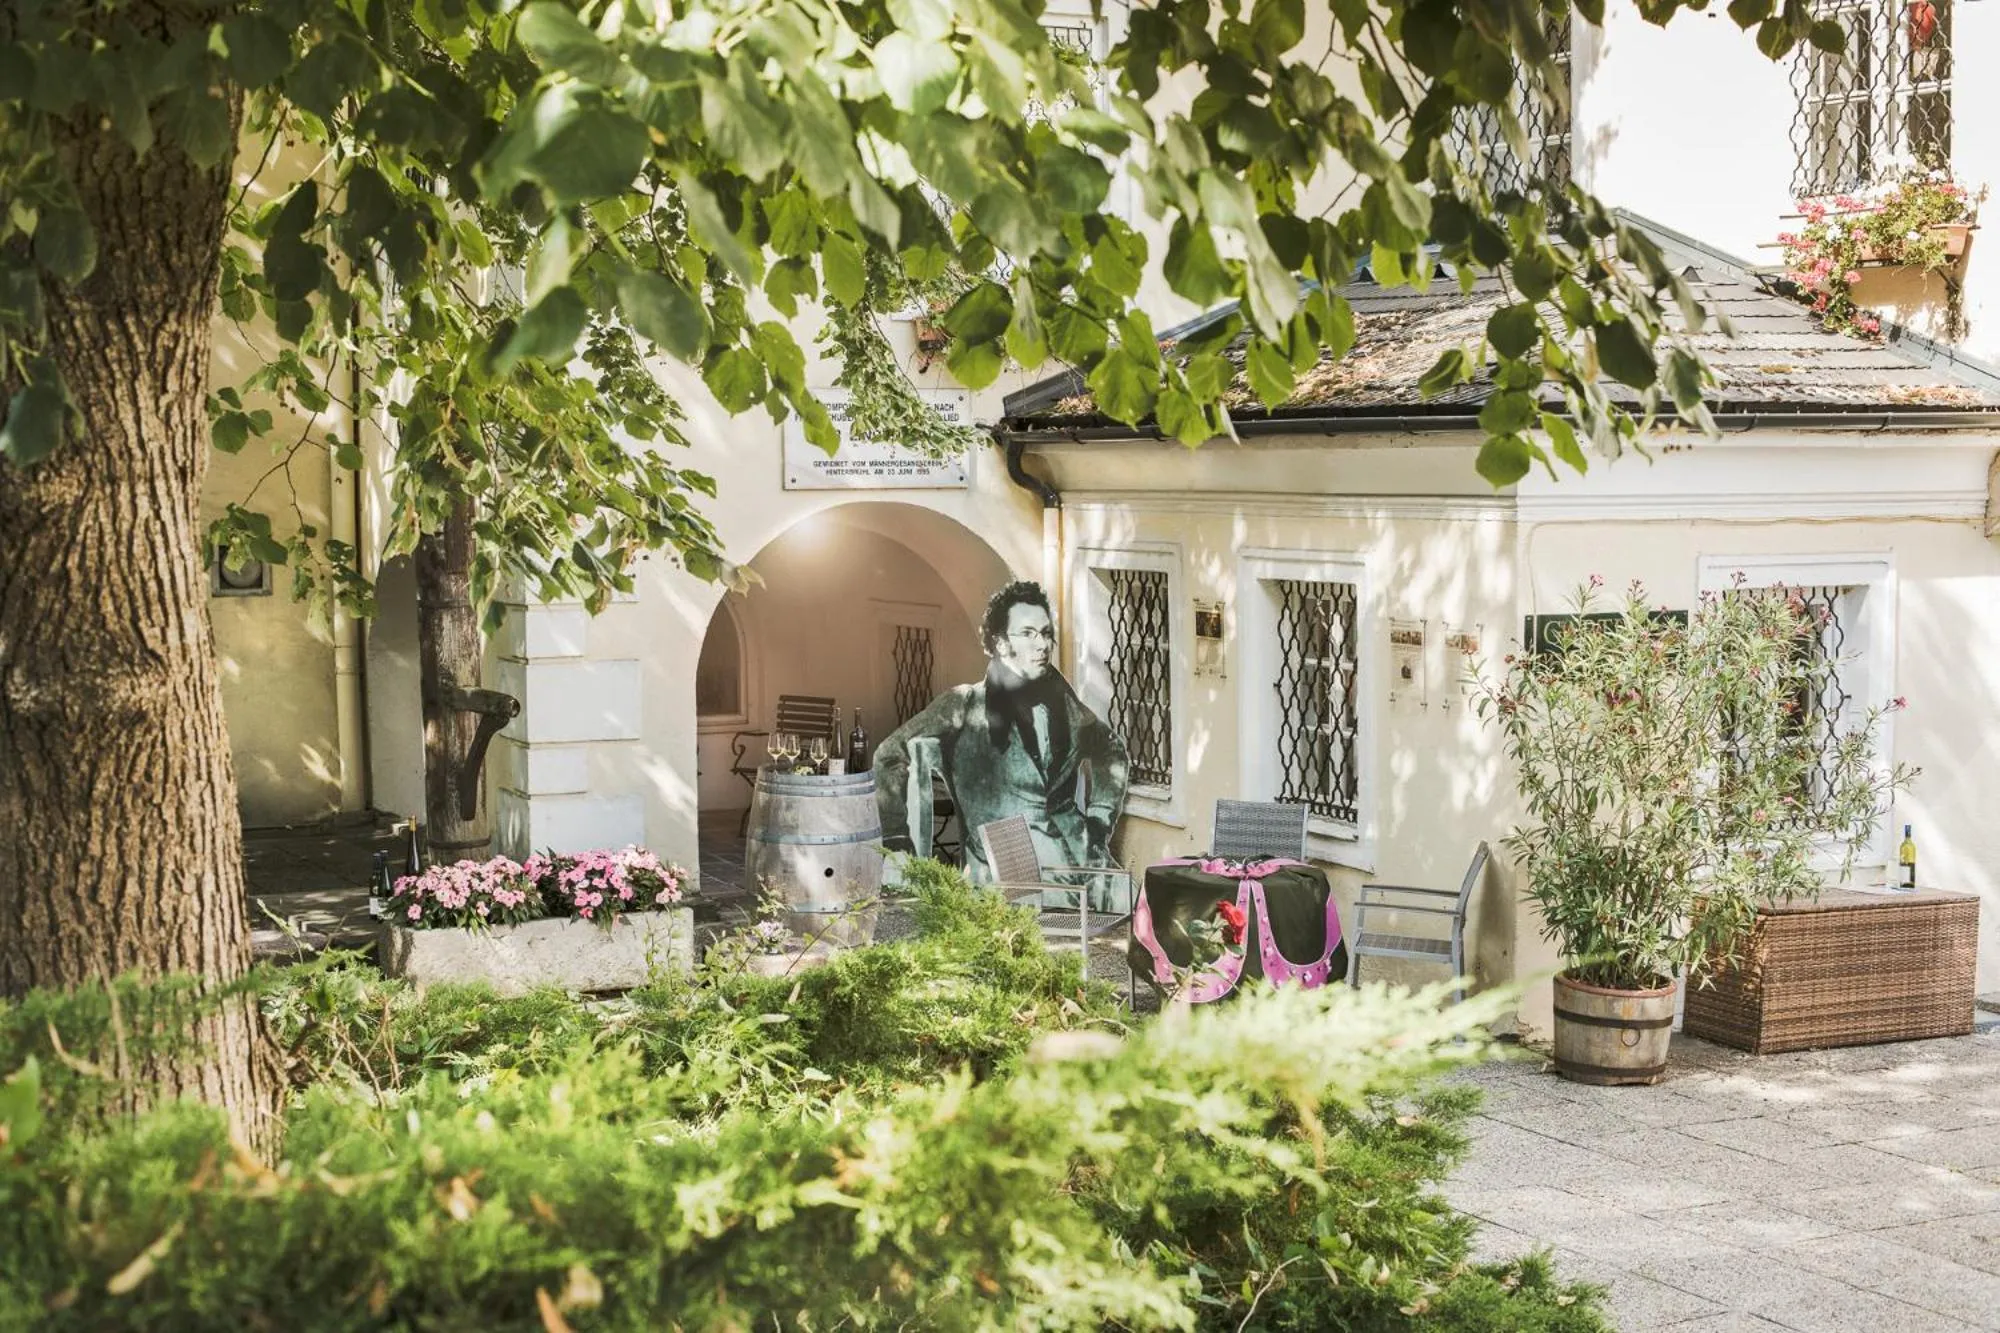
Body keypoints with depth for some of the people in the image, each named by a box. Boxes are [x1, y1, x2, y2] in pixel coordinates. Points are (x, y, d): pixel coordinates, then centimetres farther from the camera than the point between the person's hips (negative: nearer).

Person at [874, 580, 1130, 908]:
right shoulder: (965, 706, 1)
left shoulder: (1062, 703, 13)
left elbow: (1110, 750, 31)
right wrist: (897, 838, -1)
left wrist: (1100, 821, 20)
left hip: (1079, 856, 4)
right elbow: (891, 755, 3)